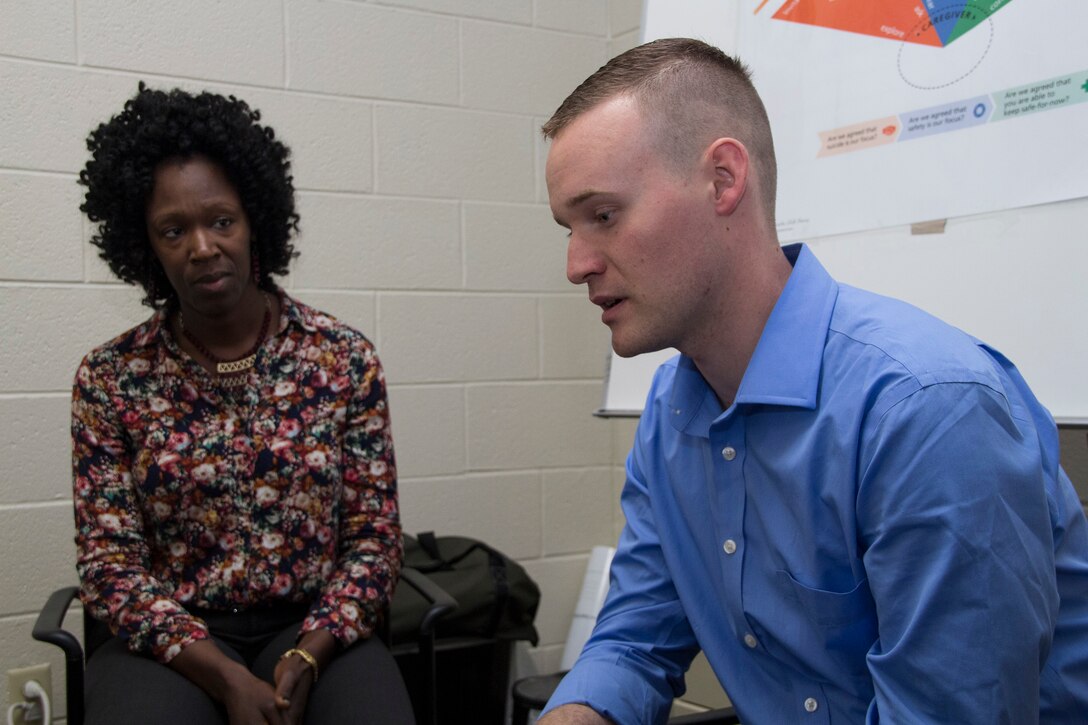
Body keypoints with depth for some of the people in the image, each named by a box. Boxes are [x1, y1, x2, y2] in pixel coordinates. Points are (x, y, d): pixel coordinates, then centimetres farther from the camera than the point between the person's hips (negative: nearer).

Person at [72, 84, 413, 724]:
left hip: (316, 629, 1)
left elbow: (375, 535, 1)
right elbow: (110, 562, -3)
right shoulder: (109, 378, 0)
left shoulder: (345, 357, 0)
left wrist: (306, 659, -14)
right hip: (172, 640, 0)